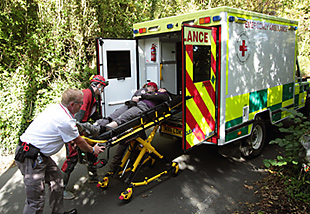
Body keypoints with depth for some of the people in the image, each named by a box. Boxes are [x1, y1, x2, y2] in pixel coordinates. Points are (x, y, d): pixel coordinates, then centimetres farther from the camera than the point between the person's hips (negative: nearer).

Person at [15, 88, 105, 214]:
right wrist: (93, 150, 12)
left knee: (56, 178, 19)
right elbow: (79, 142, -5)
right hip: (31, 158, -10)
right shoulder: (66, 120, -21)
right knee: (36, 200, -2)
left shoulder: (55, 108, 6)